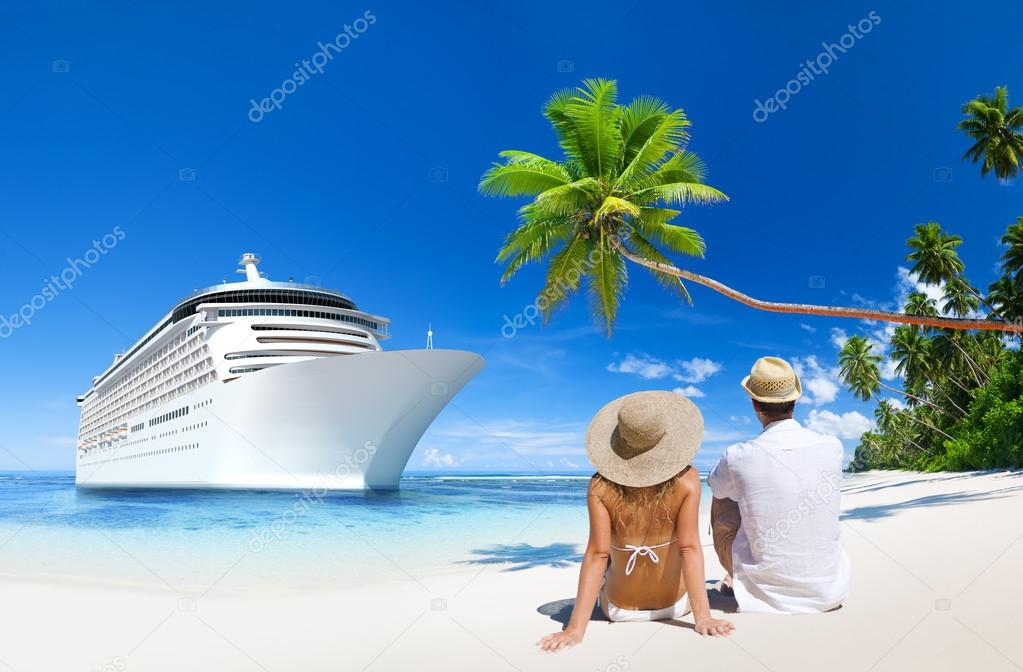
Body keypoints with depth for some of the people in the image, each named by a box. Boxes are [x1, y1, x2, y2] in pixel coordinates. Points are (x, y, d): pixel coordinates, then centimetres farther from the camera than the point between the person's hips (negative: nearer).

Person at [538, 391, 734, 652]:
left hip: (619, 610, 0)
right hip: (675, 607, 1)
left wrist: (575, 628, -21)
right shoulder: (686, 480, -21)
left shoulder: (600, 487, -21)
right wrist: (702, 617, -18)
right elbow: (689, 548, -23)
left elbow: (597, 555, -23)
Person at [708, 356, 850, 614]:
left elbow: (715, 485, 8)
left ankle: (735, 580, 36)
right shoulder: (832, 447, -10)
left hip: (767, 591, -3)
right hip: (828, 591, 3)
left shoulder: (738, 457, -18)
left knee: (722, 499, 18)